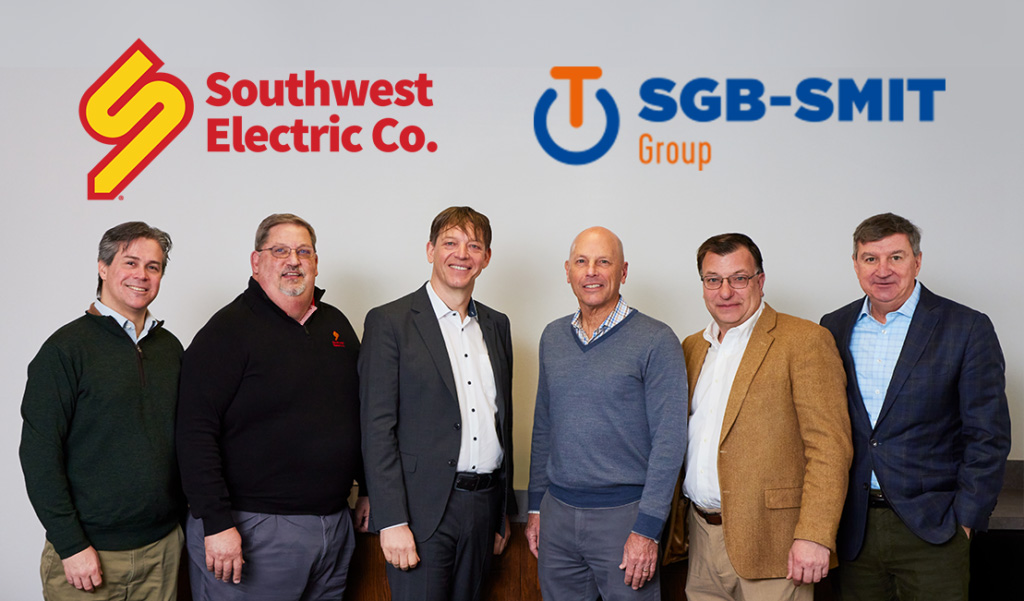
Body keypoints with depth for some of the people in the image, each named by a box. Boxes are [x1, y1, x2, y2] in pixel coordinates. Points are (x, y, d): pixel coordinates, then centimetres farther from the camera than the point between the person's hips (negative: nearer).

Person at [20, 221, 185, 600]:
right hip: (90, 553, -4)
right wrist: (71, 545, -14)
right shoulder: (66, 348, -8)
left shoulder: (169, 346, 8)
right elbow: (39, 453, -11)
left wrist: (185, 517, 9)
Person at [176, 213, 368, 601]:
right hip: (253, 529, -6)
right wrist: (216, 523, -19)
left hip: (335, 524, 6)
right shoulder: (228, 330, -8)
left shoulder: (337, 325, 11)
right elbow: (196, 433, -15)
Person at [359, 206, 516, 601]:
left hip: (482, 508, 5)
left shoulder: (496, 325, 12)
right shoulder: (389, 322, -5)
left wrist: (503, 512, 16)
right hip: (422, 509, -5)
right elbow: (377, 428, -10)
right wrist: (392, 522, -15)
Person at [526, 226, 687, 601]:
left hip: (623, 513, -4)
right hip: (557, 513, 5)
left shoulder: (656, 341, -8)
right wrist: (536, 505, 12)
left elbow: (668, 441, -11)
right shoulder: (552, 337, 8)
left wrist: (647, 528, -15)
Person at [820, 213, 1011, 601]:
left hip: (932, 529, -3)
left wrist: (965, 519, -8)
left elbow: (989, 437, -5)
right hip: (854, 529, 3)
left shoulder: (968, 329, -4)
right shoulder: (834, 328, 6)